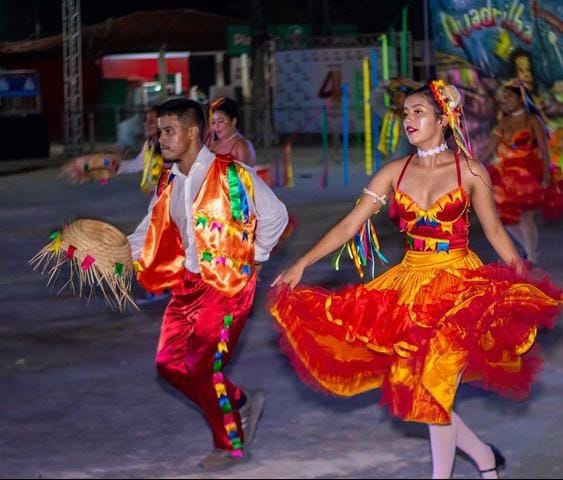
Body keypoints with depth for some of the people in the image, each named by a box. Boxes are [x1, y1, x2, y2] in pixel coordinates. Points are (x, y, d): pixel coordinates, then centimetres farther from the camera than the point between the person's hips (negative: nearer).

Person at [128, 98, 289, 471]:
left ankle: (232, 445, 14)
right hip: (188, 283, 7)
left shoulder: (231, 175, -12)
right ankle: (240, 404, 23)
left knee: (202, 368, -7)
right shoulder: (168, 184, 8)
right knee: (170, 363, 4)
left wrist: (255, 257, 0)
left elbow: (275, 214, -4)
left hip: (227, 284, -7)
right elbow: (151, 235, 11)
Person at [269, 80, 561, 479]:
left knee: (434, 387, -8)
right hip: (411, 283, 4)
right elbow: (349, 225, 2)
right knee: (414, 386, 4)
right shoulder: (395, 173, 4)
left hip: (459, 283, -4)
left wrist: (527, 283, -2)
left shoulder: (469, 171, -3)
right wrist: (301, 265, -5)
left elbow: (495, 231, 3)